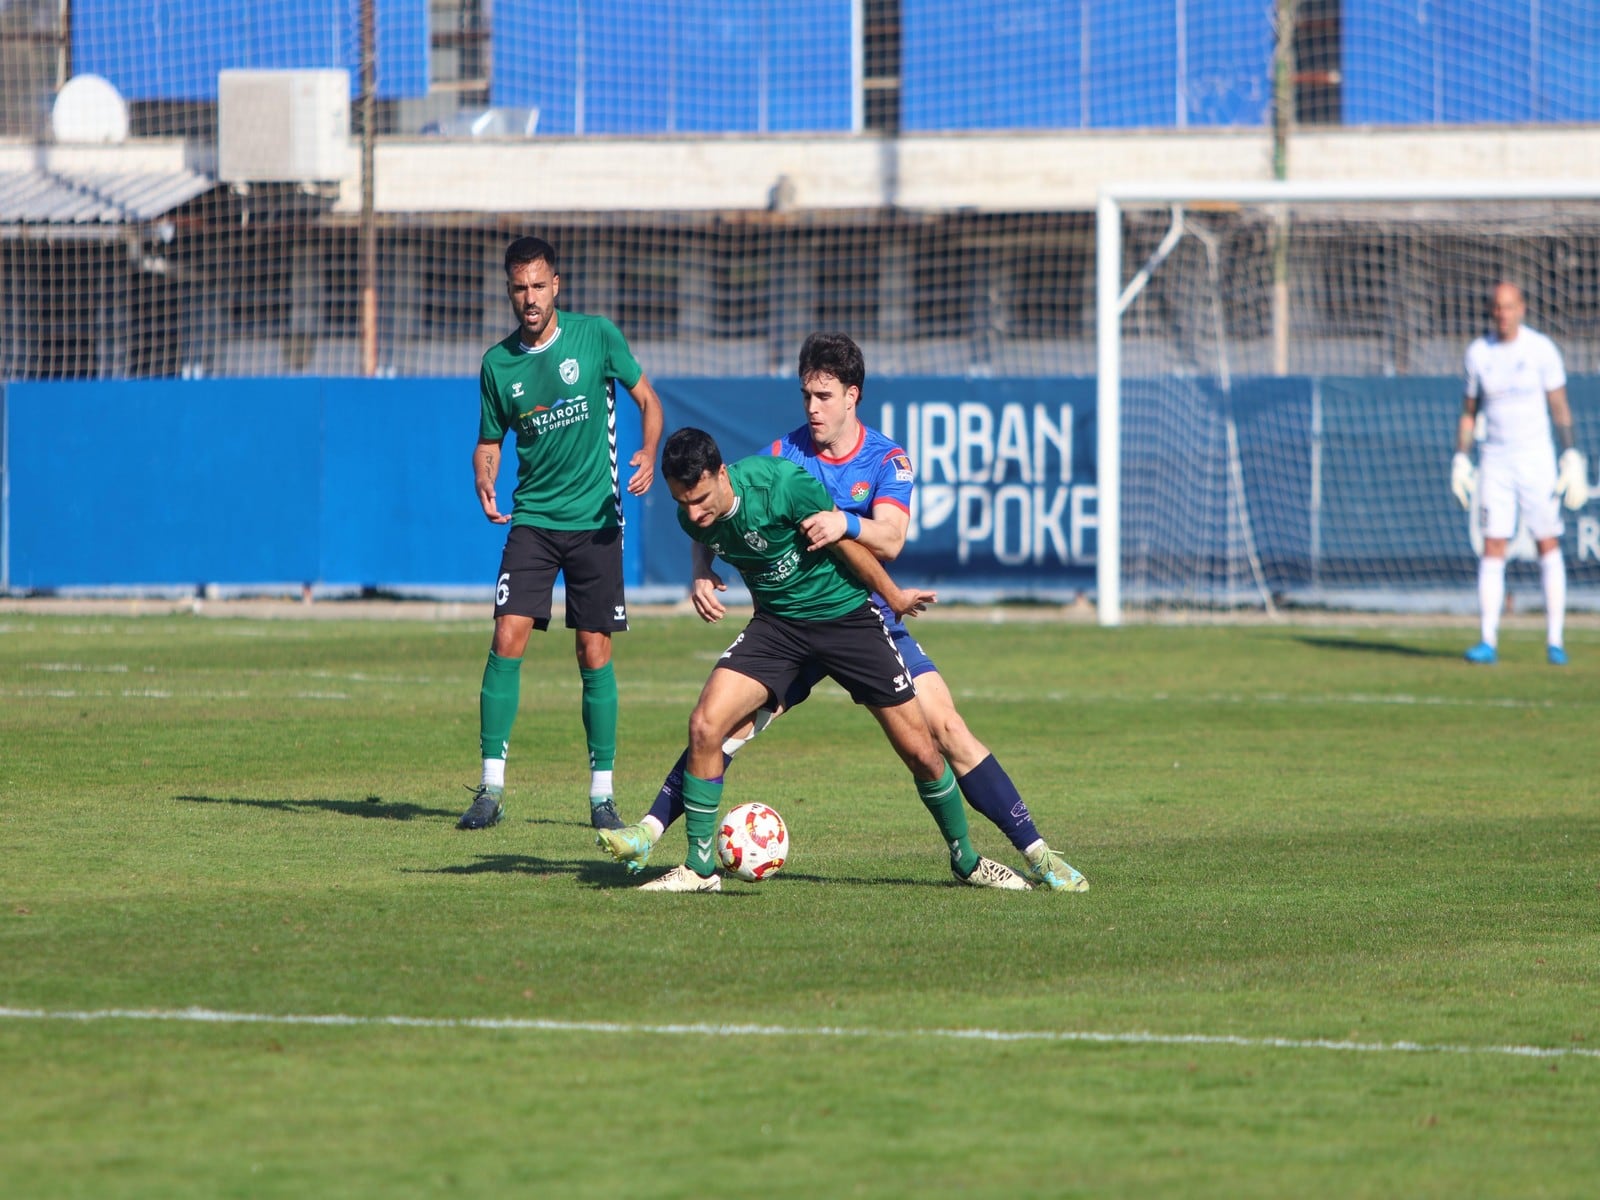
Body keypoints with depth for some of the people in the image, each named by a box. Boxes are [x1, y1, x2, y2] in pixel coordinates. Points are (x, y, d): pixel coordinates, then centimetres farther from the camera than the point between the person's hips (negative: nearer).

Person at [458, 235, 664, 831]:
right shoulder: (497, 363, 2)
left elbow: (647, 400, 5)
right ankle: (491, 786, -6)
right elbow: (490, 442, 12)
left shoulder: (596, 335, -3)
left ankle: (602, 792, 9)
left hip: (595, 519, -1)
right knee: (508, 639, -11)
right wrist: (485, 486, -9)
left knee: (595, 654, -1)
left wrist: (648, 454, -13)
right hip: (532, 518, 1)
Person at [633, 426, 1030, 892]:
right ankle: (699, 867, -5)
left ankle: (966, 859, 24)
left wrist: (893, 597, -1)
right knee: (705, 724, -19)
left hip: (846, 617, -3)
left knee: (920, 750, 0)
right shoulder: (692, 516, -12)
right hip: (776, 623, 3)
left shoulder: (783, 486, -29)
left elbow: (846, 543, -13)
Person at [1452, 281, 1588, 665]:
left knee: (1548, 545, -2)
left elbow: (1560, 407, -1)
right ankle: (1488, 641, -4)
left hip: (1536, 457, -2)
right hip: (1495, 461, 2)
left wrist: (1572, 457, -7)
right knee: (1492, 548, -4)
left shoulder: (1542, 350, -3)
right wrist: (1460, 460, 3)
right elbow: (1469, 411, 11)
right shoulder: (1478, 353, 4)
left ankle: (1554, 641, 3)